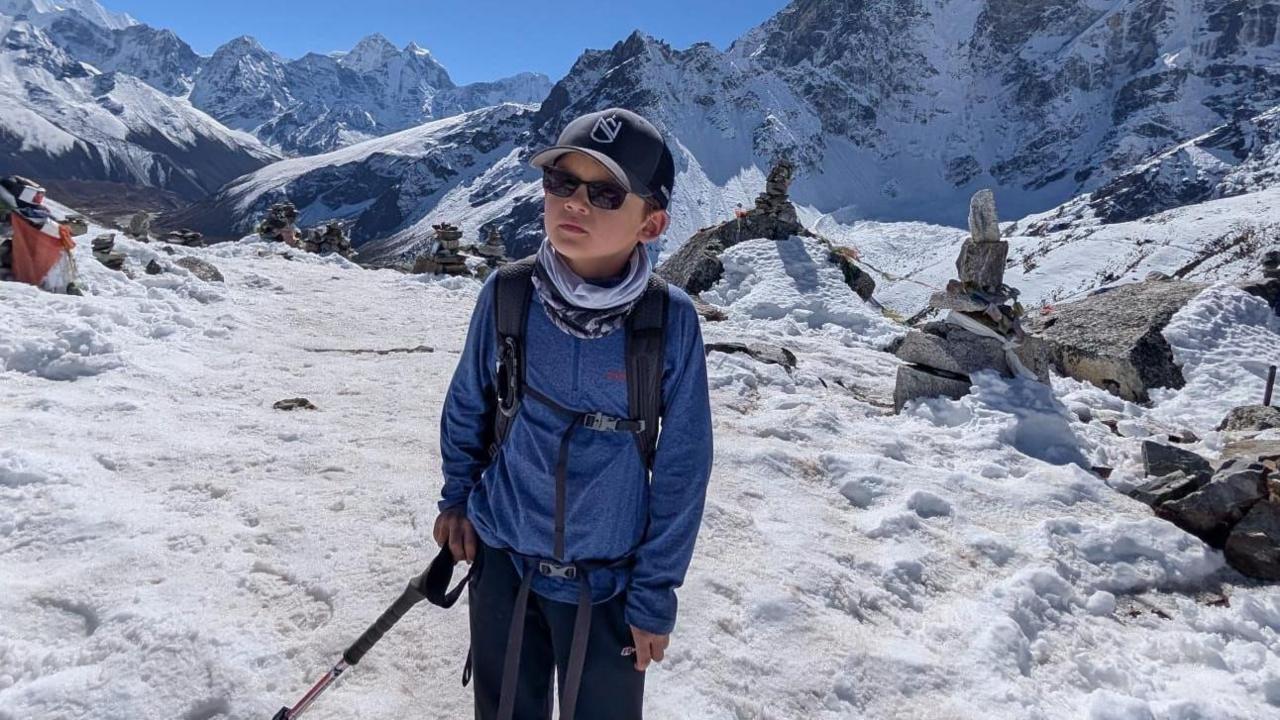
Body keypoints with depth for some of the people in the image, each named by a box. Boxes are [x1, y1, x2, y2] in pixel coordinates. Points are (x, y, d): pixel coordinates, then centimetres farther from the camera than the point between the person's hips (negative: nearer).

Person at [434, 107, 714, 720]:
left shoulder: (670, 319, -18)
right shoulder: (506, 294, -13)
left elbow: (681, 467, -10)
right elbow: (466, 405, 5)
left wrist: (655, 592, -6)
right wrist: (457, 498, 9)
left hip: (609, 578, -2)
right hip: (502, 560, 2)